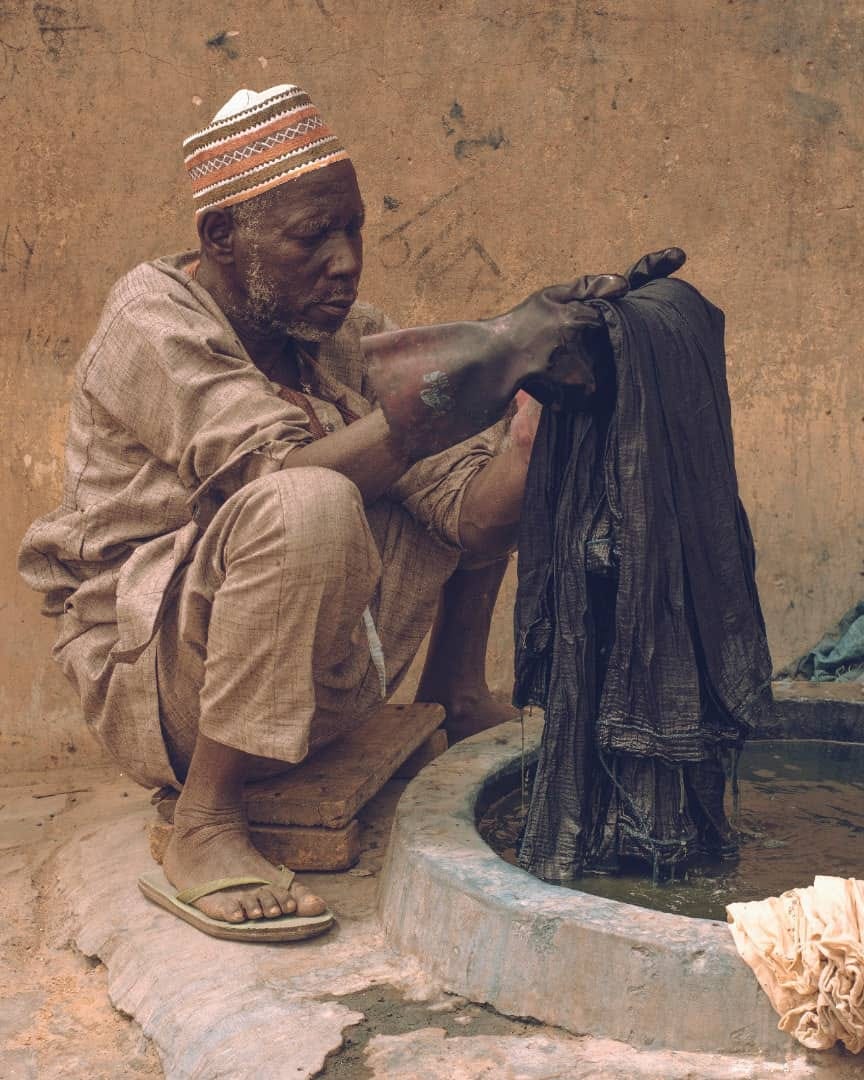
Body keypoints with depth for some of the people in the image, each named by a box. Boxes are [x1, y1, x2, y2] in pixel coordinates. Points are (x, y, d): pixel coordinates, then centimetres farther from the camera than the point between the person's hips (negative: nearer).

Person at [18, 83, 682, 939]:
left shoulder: (344, 336, 2)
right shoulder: (154, 323, -17)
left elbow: (470, 510, -6)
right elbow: (288, 475, -33)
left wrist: (550, 384, -22)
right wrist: (479, 363, -36)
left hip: (317, 669, 7)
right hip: (149, 671, -7)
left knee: (486, 453, 7)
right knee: (313, 505, -37)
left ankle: (456, 702, 16)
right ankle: (204, 826, -24)